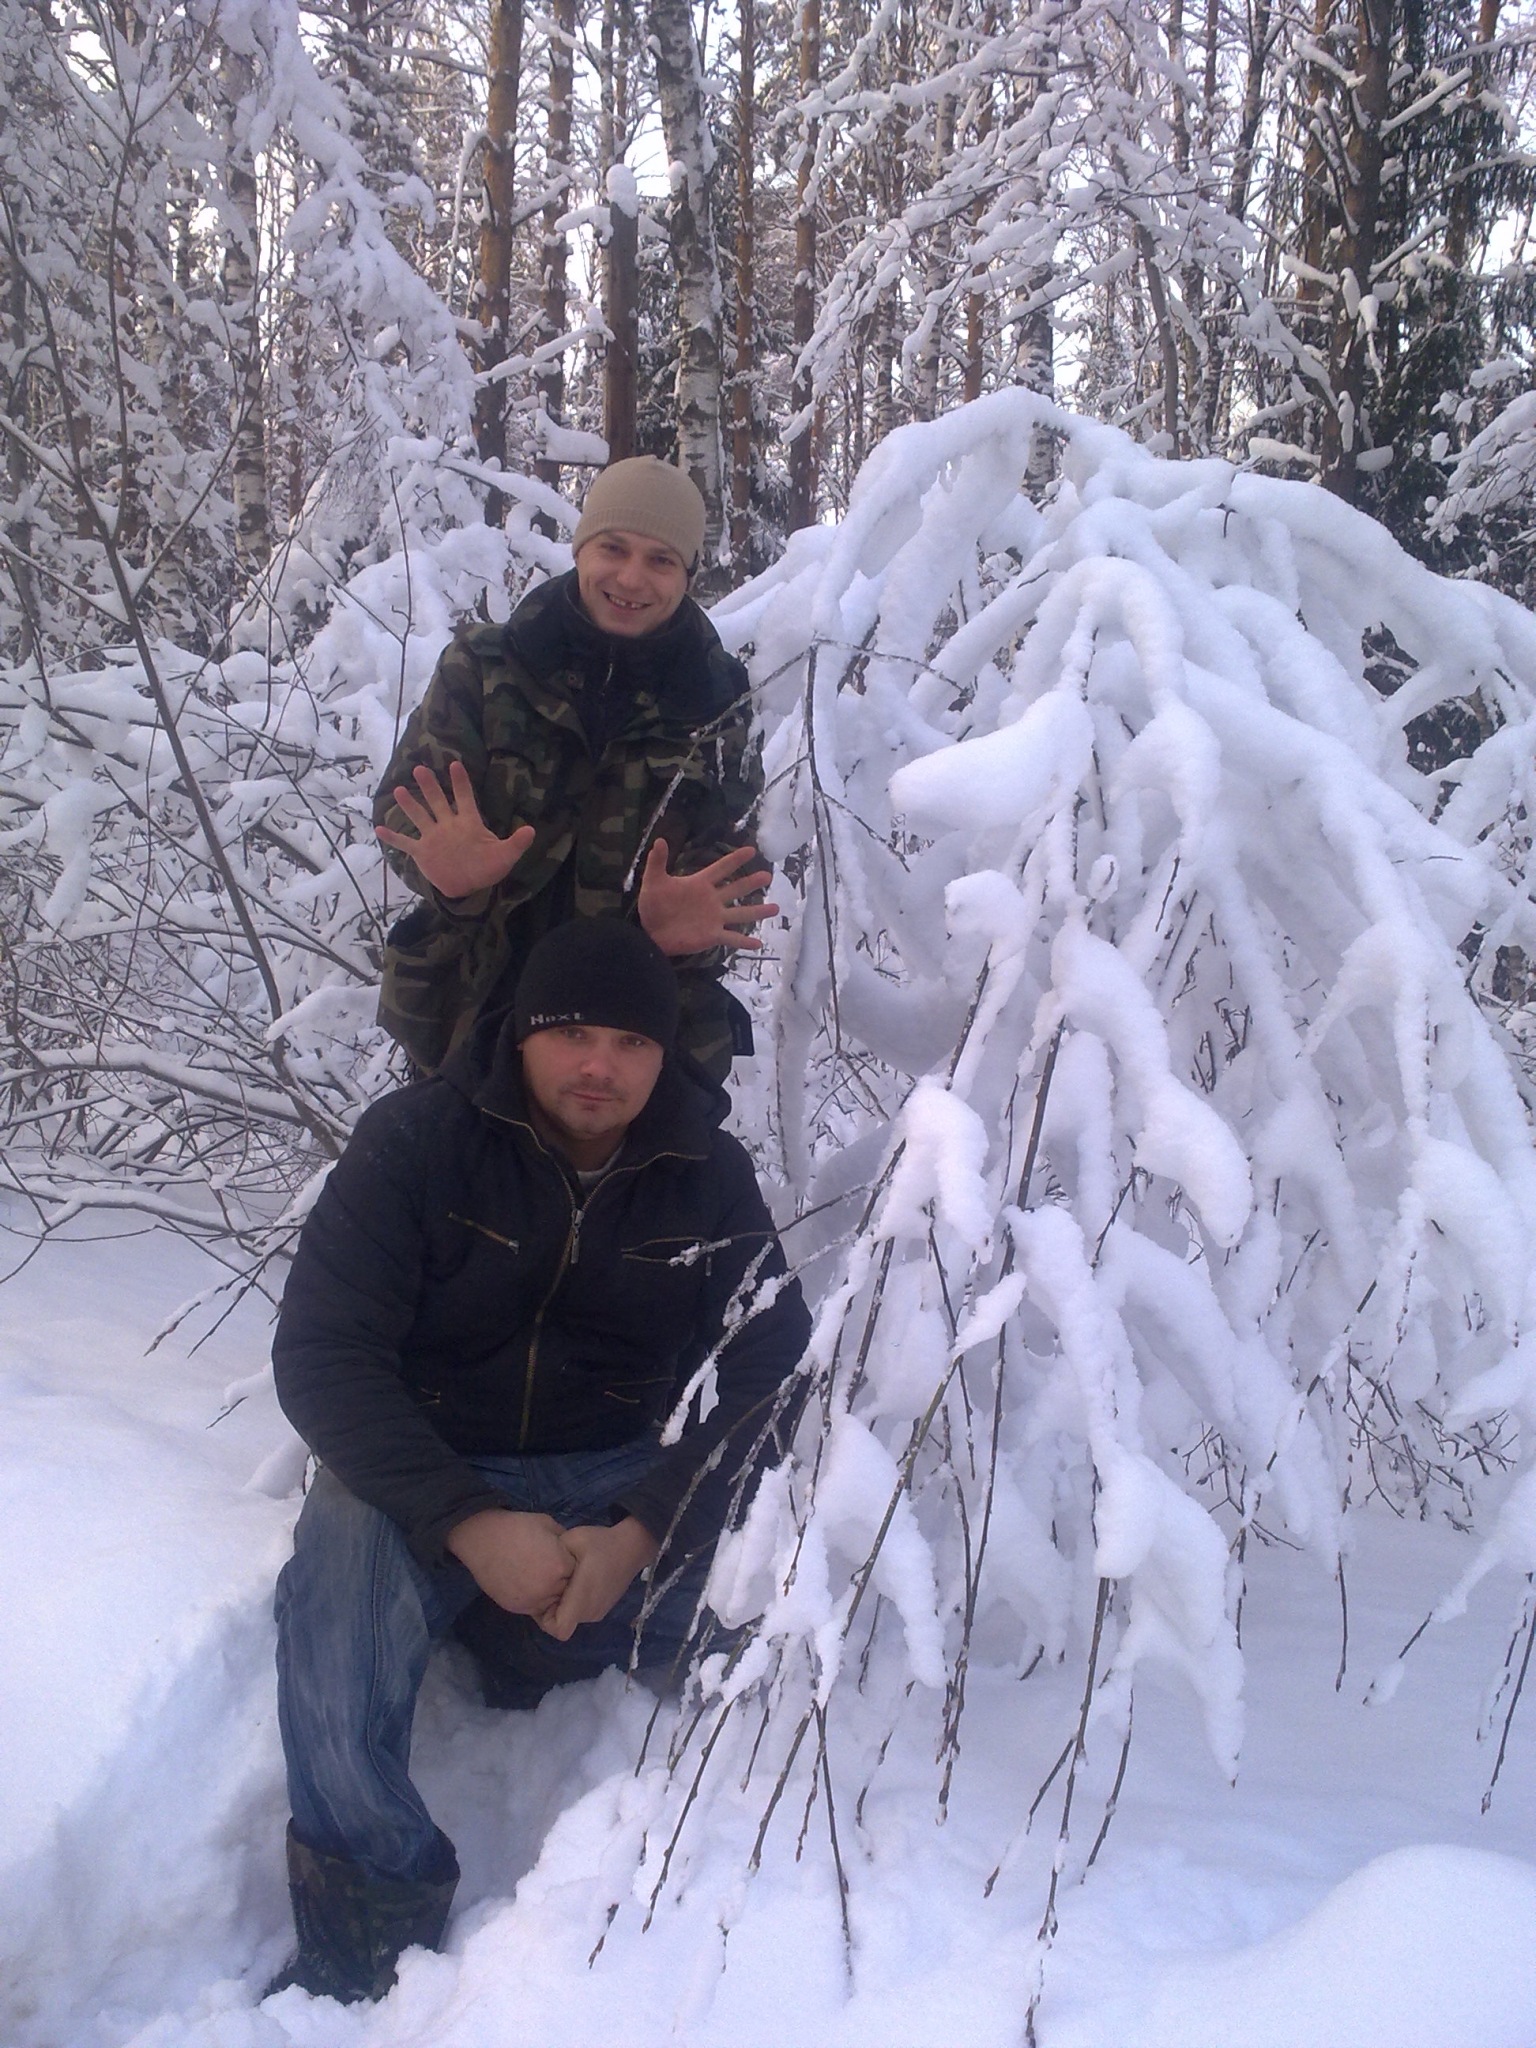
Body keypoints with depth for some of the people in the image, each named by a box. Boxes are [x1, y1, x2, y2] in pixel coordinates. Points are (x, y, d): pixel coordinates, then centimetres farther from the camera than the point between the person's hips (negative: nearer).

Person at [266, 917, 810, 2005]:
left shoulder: (710, 1176, -4)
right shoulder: (415, 1140, -11)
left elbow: (767, 1375, -10)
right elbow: (321, 1353, -16)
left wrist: (641, 1534, -27)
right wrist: (471, 1524, -29)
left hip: (621, 1474, 2)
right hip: (422, 1467, -2)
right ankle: (364, 1952, -13)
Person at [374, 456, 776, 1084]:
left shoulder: (714, 702, 3)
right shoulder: (484, 667, 0)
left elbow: (730, 854, -1)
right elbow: (403, 804, -4)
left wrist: (687, 921, -26)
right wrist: (448, 869, -29)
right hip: (471, 1008, 0)